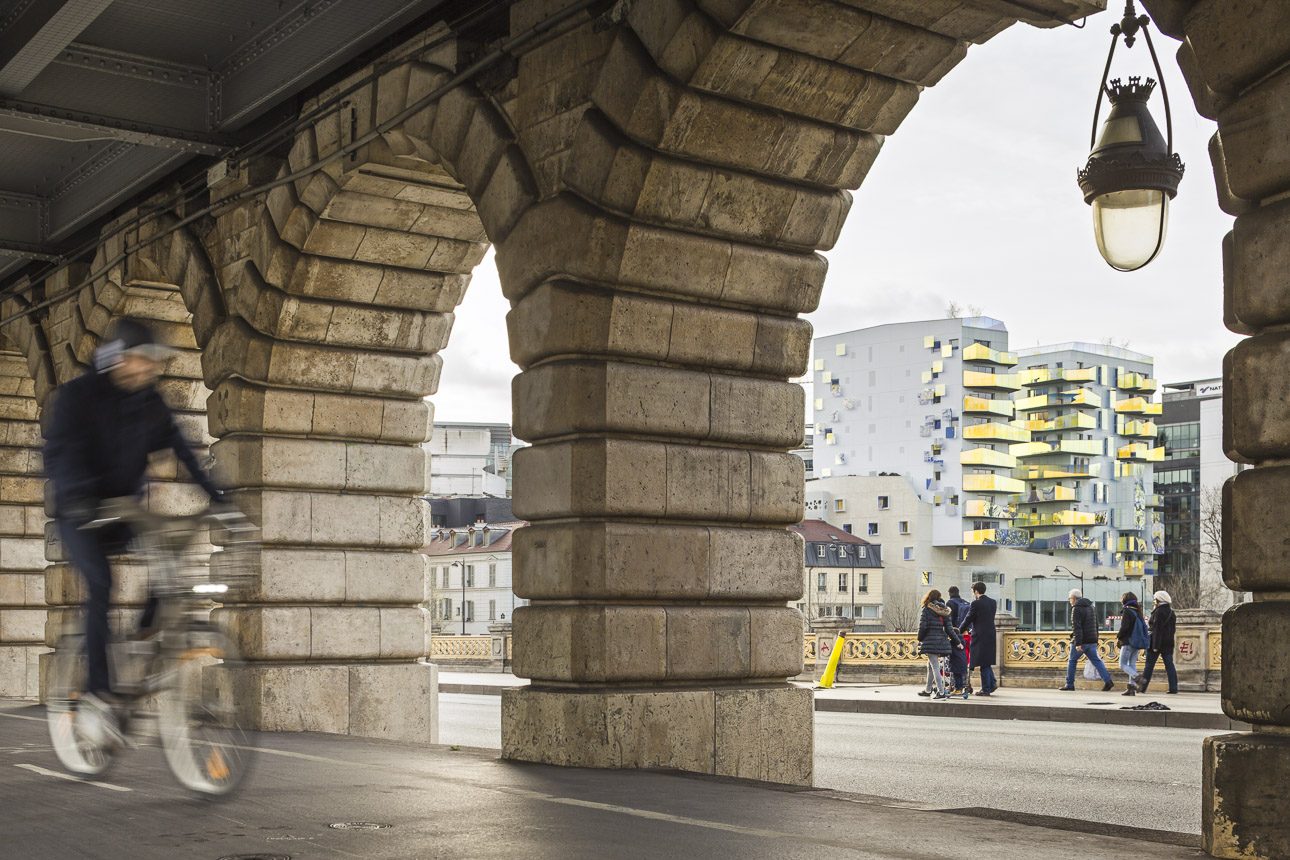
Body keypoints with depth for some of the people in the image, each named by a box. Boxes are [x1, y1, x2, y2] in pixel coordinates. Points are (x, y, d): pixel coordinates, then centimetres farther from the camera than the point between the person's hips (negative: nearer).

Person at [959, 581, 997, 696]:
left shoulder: (976, 603, -13)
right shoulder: (992, 602, 9)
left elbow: (968, 619, -6)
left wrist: (959, 630, 10)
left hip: (980, 636, -7)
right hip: (991, 636, 7)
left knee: (983, 663, -1)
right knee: (986, 662, 19)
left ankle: (986, 689, 2)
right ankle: (992, 683, 11)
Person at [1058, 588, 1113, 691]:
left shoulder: (1076, 609, -12)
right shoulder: (1091, 607, 17)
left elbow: (1077, 627, -21)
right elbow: (1096, 625, 22)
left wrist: (1078, 643, -26)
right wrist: (1096, 641, 25)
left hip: (1081, 641, -7)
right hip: (1092, 640, 7)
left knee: (1072, 661, 6)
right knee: (1096, 661, 4)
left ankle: (1069, 684, 10)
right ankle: (1107, 680, -11)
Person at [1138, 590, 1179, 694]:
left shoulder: (1159, 612, -14)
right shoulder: (1171, 612, 12)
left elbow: (1157, 629, -19)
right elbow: (1172, 629, 16)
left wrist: (1155, 646, -20)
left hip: (1157, 642, -7)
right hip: (1168, 642, 7)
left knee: (1149, 665, 0)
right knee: (1169, 664, 5)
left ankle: (1142, 687, 3)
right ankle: (1173, 687, -1)